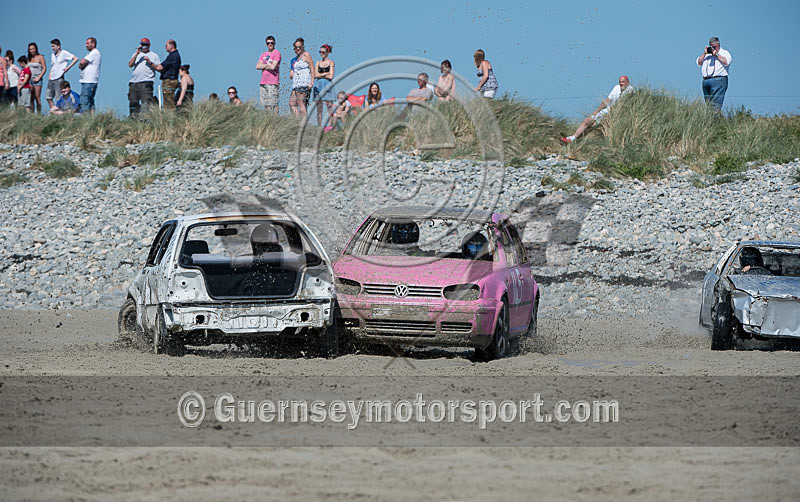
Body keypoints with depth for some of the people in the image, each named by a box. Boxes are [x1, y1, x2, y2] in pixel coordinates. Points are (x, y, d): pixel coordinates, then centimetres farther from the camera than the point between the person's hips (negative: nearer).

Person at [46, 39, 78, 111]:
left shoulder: (64, 53, -5)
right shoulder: (52, 55, 15)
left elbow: (75, 59, -7)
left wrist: (68, 67, -11)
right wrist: (50, 76, 12)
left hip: (59, 78, -7)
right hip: (51, 79, 7)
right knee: (48, 97, 4)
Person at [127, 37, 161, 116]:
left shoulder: (154, 55, 12)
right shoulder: (136, 54, 22)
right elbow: (130, 65, 5)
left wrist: (150, 62, -9)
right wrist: (136, 54, -2)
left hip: (146, 82, -4)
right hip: (133, 82, 4)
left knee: (146, 102, -16)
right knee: (133, 102, 2)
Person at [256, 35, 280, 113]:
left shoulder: (276, 53, -2)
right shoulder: (264, 54, 19)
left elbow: (273, 67, -12)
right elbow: (257, 66, 9)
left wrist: (263, 66, 3)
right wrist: (267, 65, -4)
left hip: (273, 83, -7)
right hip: (263, 82, 7)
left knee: (273, 104, -12)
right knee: (266, 105, 4)